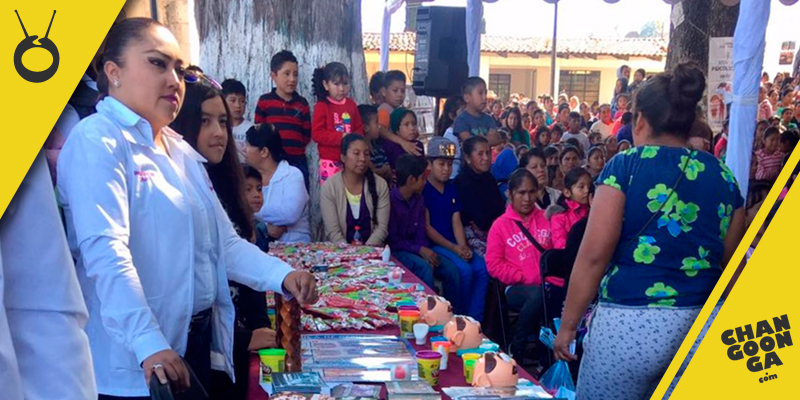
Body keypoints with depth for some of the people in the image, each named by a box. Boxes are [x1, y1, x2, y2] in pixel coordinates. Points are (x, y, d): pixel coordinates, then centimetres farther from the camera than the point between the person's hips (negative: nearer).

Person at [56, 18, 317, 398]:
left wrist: (283, 276, -5)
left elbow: (223, 243, 11)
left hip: (198, 346, 8)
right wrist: (149, 345, -32)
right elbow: (106, 252, -24)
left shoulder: (181, 151, 14)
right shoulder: (96, 141, -12)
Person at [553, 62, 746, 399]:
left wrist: (568, 325, -3)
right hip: (703, 325, 5)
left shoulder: (626, 166, -5)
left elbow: (594, 255, -10)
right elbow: (731, 265, 12)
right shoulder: (724, 176, 8)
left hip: (631, 322, -5)